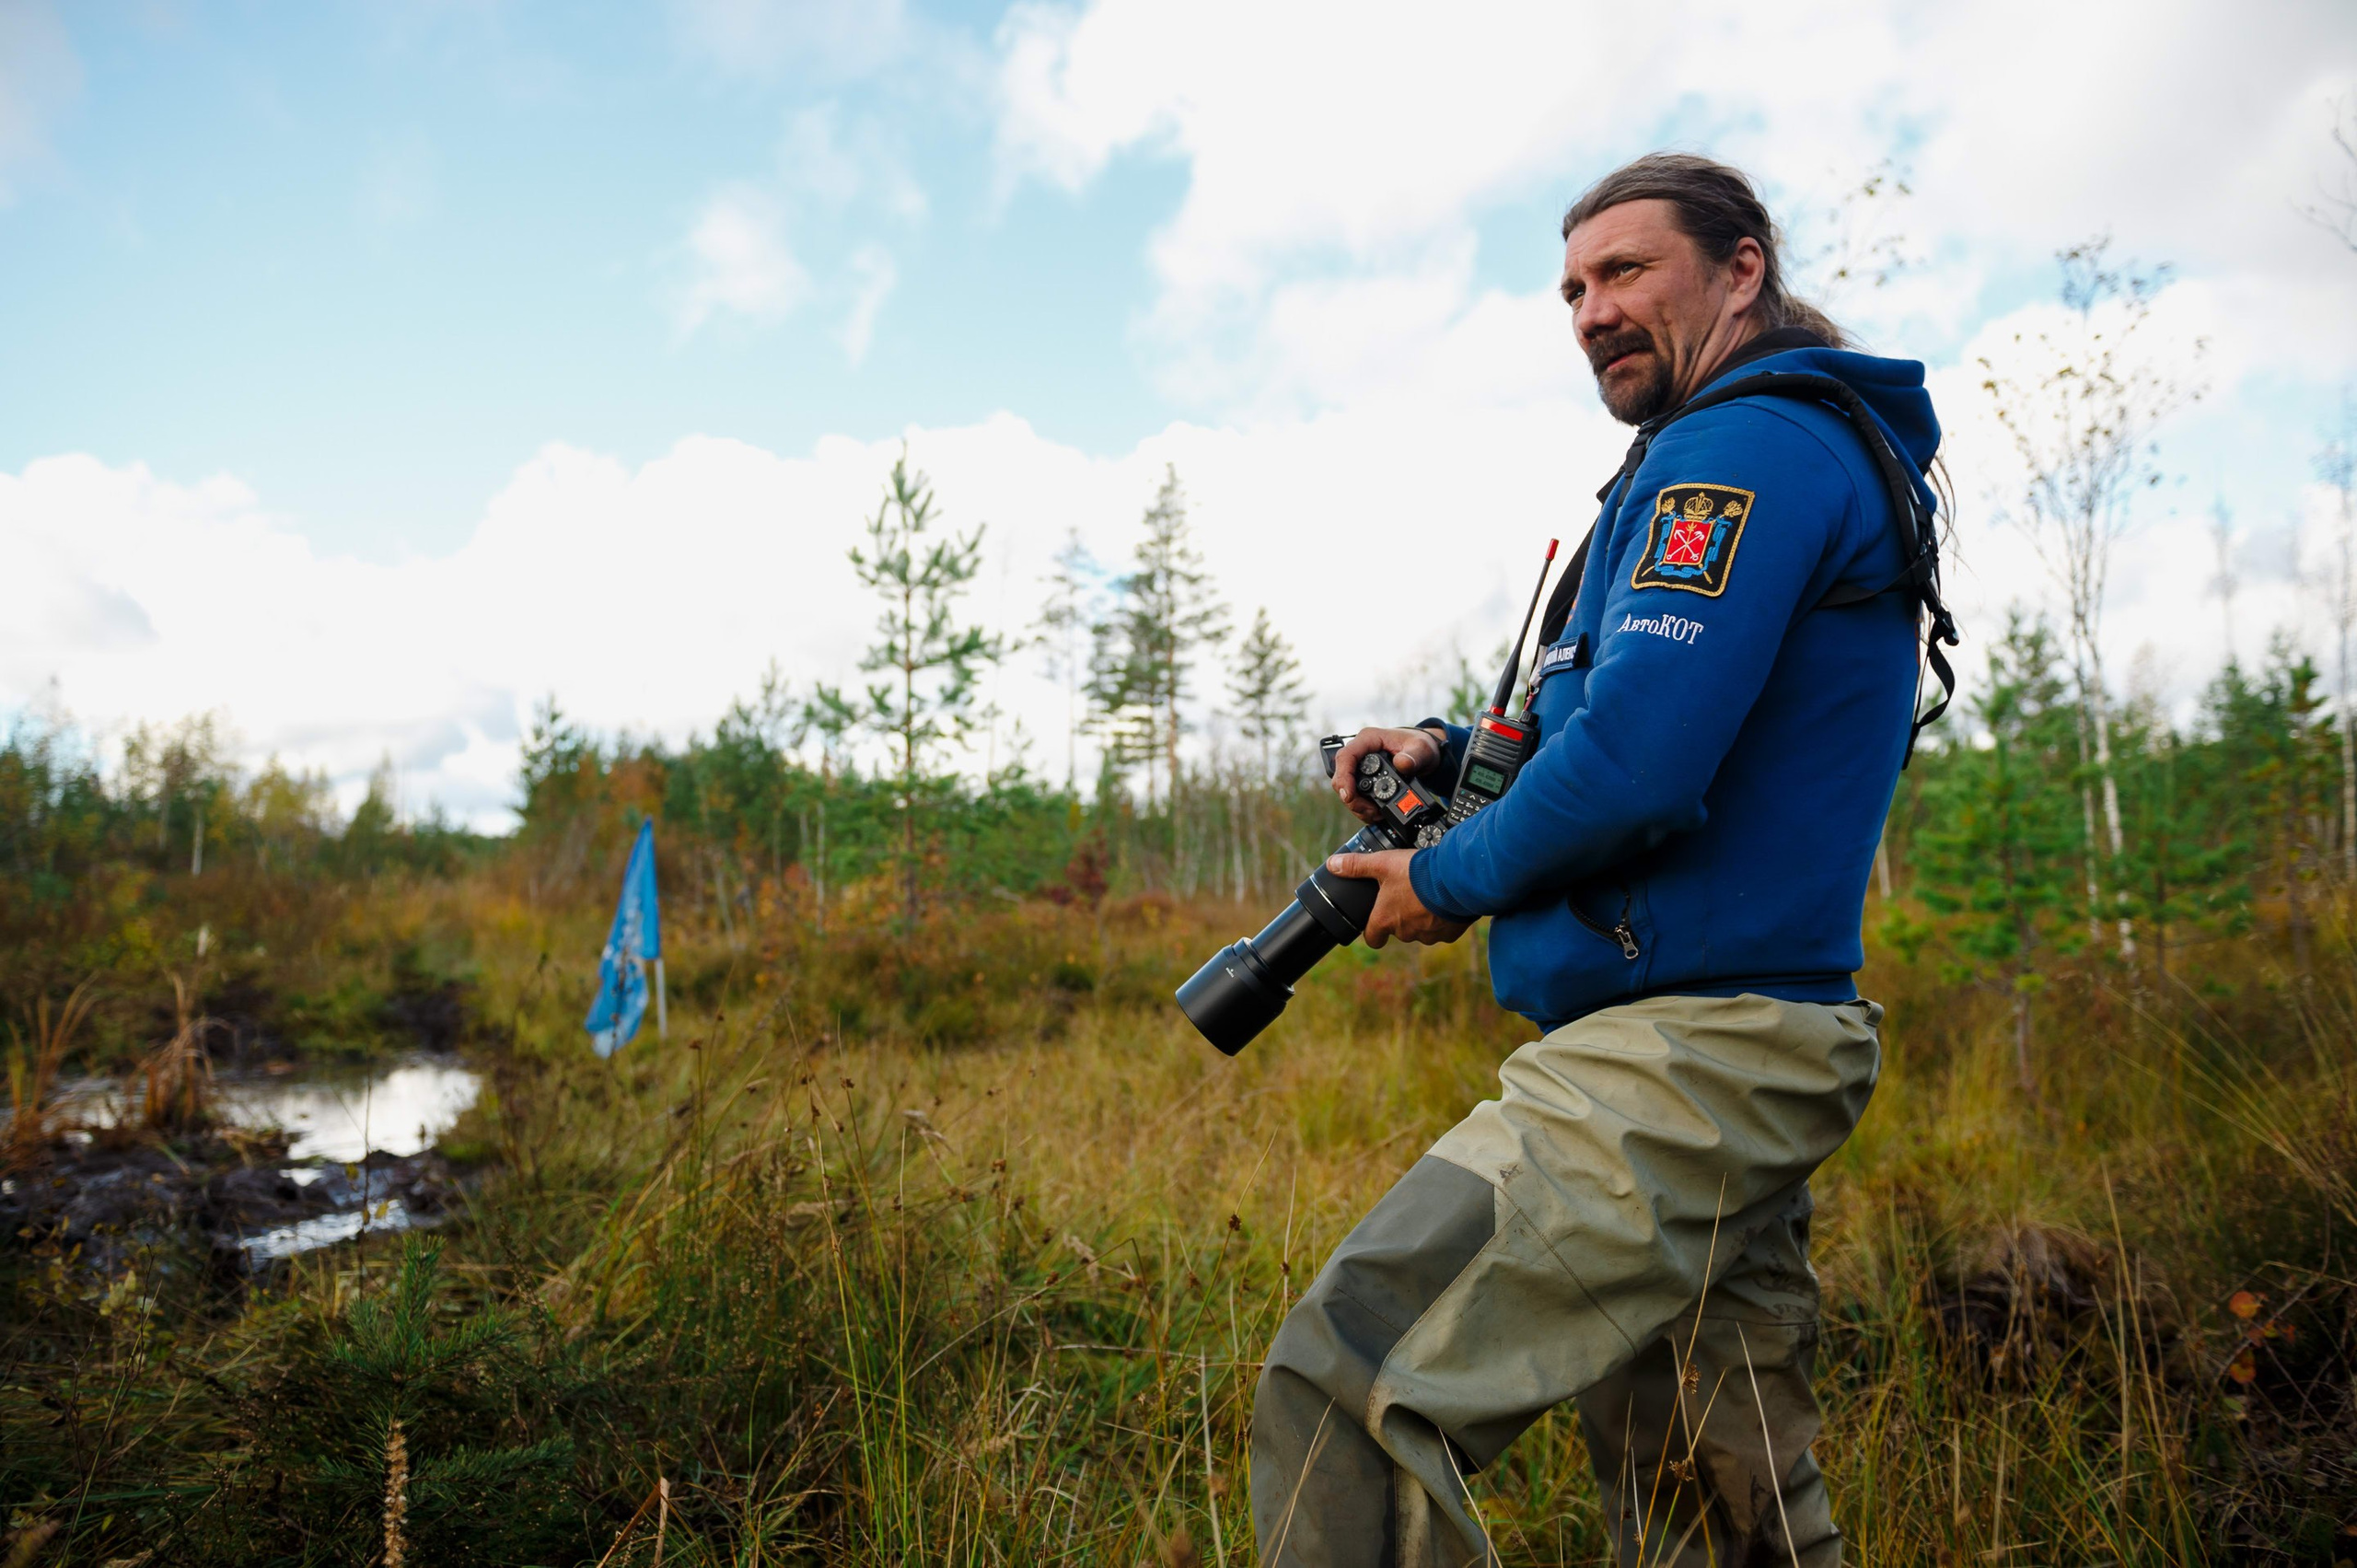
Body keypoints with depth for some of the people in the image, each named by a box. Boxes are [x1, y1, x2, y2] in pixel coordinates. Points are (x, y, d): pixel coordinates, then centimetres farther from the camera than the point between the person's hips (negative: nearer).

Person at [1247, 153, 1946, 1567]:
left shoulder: (1747, 445, -10)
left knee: (1346, 1391, -18)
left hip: (1690, 1049, -11)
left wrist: (1452, 883, -5)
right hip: (1755, 1069, 11)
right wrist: (1456, 753, 14)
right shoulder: (1837, 453, 24)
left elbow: (1638, 767, -22)